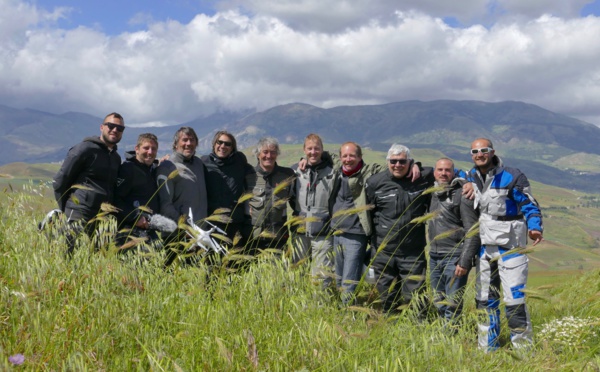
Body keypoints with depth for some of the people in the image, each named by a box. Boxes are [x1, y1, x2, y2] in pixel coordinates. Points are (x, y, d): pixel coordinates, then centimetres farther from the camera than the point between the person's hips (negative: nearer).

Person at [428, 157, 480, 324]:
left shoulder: (462, 195, -9)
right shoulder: (434, 193, 11)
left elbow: (473, 231, -12)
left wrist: (464, 262, -17)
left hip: (454, 258, -7)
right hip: (434, 257, 7)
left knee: (452, 305, -6)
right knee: (439, 304, 12)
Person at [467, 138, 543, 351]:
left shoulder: (512, 177, -8)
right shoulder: (472, 177, 9)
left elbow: (529, 205, -5)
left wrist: (534, 227, -23)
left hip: (510, 246, -6)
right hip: (484, 246, 6)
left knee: (514, 297, -10)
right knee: (484, 299, 12)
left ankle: (523, 347, 1)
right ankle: (487, 348, 23)